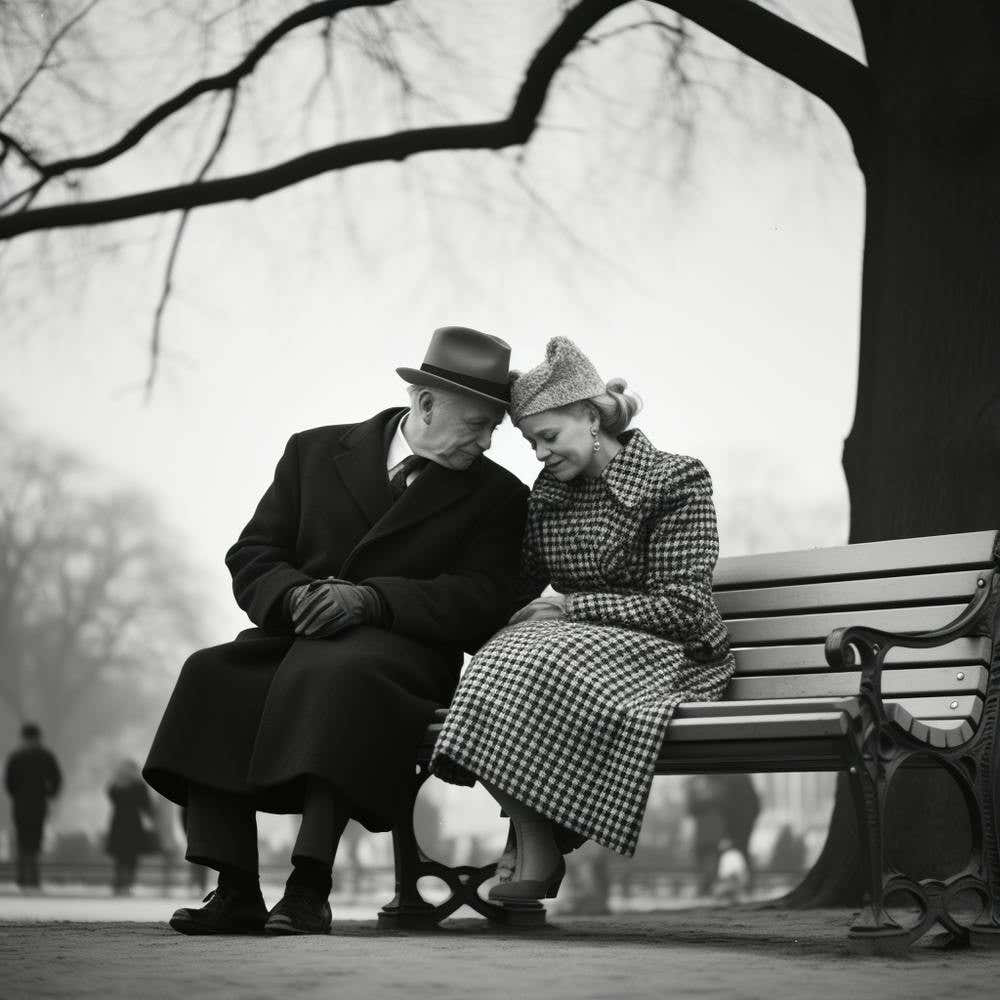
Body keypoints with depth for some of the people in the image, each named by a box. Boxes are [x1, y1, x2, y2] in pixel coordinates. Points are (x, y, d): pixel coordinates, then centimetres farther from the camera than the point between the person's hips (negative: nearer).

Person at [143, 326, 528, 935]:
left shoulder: (499, 496, 8)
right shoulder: (315, 452, 14)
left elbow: (482, 600, -6)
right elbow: (252, 556, 9)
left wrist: (368, 598, -20)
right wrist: (295, 595, -15)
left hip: (401, 649, -3)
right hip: (294, 634, 3)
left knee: (333, 675, -37)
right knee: (210, 677, -28)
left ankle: (310, 890, -38)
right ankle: (235, 894, -27)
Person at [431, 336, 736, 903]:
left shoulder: (676, 482, -5)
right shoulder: (550, 493, 14)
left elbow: (683, 610, -11)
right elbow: (519, 586, 21)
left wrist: (572, 606, -12)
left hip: (671, 658, -5)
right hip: (582, 648, 6)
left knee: (543, 662, -33)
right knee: (502, 659, -28)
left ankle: (539, 856, -25)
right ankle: (534, 846, -27)